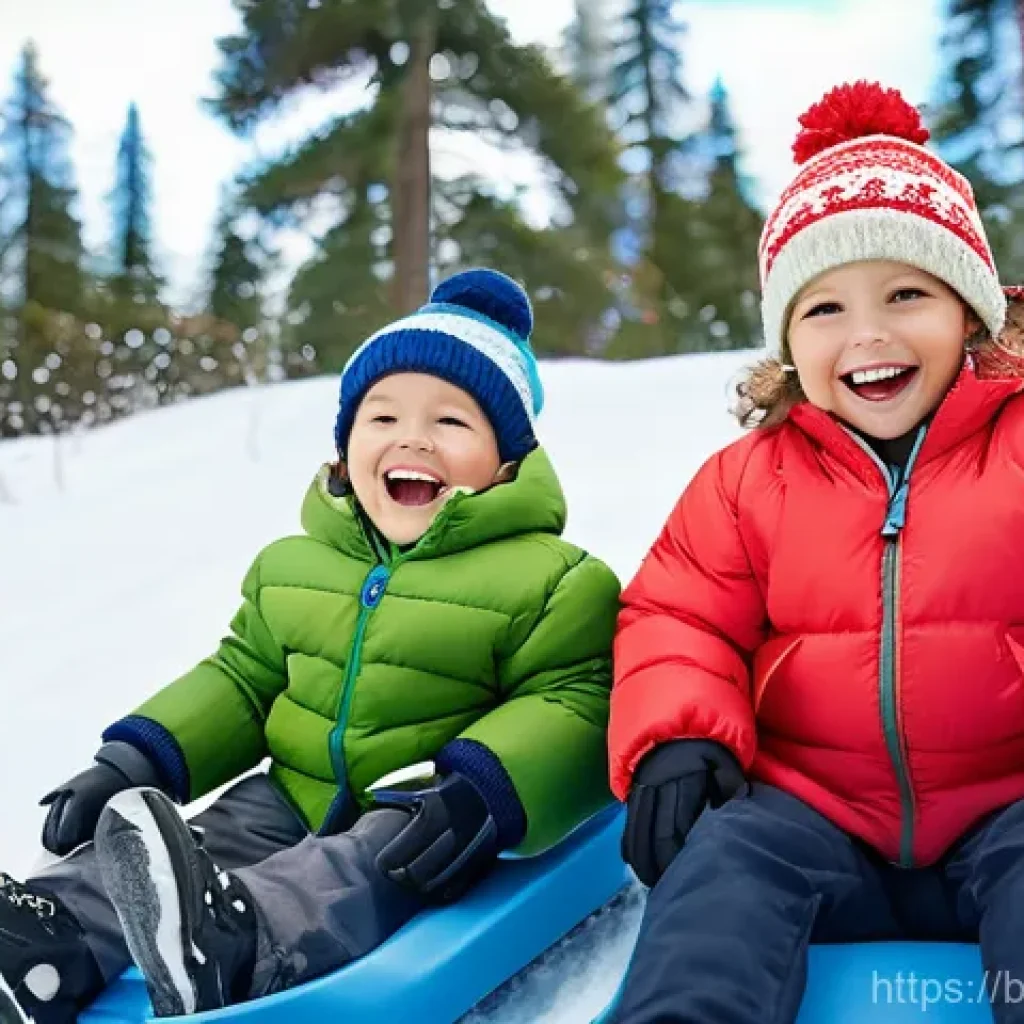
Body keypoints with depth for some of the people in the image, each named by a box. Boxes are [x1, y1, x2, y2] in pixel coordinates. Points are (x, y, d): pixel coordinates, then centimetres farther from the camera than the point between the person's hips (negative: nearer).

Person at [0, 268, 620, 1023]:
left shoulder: (550, 581, -8)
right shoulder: (291, 567, 10)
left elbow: (572, 707, -15)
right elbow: (243, 677, 17)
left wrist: (481, 794, -33)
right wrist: (139, 759, 2)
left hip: (420, 822, -5)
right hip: (290, 800, 6)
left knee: (371, 870, -35)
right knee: (214, 837, -19)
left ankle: (227, 943, -60)